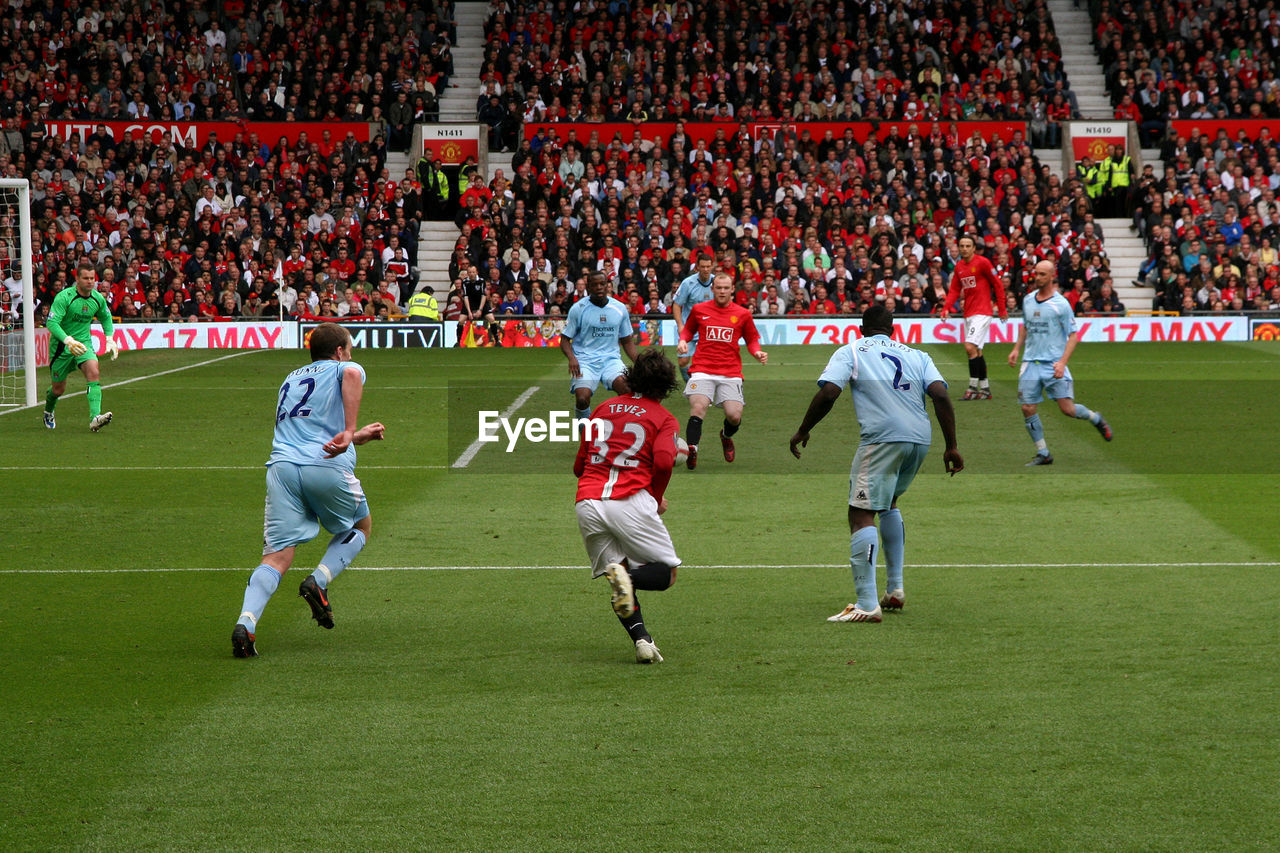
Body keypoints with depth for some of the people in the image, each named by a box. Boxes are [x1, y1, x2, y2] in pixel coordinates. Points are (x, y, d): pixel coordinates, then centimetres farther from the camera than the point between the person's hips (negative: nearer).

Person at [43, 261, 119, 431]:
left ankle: (95, 418, -36)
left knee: (93, 371, -25)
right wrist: (68, 341, -39)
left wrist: (110, 340, 6)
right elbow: (52, 323, -26)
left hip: (84, 342, 3)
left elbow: (106, 317, 19)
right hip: (61, 345, -3)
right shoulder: (64, 297, -20)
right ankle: (48, 412, 44)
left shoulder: (98, 298, -2)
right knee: (59, 389, 7)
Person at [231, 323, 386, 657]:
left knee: (277, 556, -2)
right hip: (328, 467, -4)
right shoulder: (343, 368, 14)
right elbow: (352, 374, -13)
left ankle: (245, 623, -26)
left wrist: (359, 436, 49)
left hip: (282, 465, 4)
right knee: (360, 527, 24)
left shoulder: (291, 379, 33)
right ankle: (319, 582, 1)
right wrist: (349, 432, -18)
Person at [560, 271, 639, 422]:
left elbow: (627, 340, 19)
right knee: (582, 399, -26)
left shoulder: (620, 308, 10)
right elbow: (565, 339, 4)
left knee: (628, 387, -29)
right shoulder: (578, 308, 1)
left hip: (611, 358, 2)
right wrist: (572, 357, -16)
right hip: (585, 360, -2)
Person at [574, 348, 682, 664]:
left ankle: (641, 639, -9)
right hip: (630, 501, -4)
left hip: (587, 504, 4)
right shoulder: (663, 418, 8)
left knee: (616, 572, 13)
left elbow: (579, 466, 21)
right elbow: (663, 460, -10)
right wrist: (657, 500, 6)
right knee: (666, 574, 7)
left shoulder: (603, 409, 21)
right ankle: (628, 577, -24)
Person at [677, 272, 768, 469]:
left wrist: (757, 352, -2)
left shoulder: (742, 314, 8)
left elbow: (751, 339, 18)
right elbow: (688, 329, 25)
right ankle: (692, 451, -22)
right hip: (702, 370, 0)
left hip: (731, 373, 0)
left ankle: (726, 437, 26)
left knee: (734, 416, -9)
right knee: (698, 409, -23)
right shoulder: (699, 310, 8)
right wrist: (683, 341, 4)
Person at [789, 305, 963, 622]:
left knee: (861, 516, -8)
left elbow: (827, 393, -4)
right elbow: (940, 395, 7)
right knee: (889, 503, 29)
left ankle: (867, 605, -20)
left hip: (881, 439, -6)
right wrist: (951, 447, 6)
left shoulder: (850, 352, 10)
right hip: (920, 439, 6)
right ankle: (895, 588, 28)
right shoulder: (916, 355, 21)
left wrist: (803, 431, 8)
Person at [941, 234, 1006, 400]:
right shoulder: (959, 266, 11)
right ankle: (985, 389, 16)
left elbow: (998, 285, -4)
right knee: (976, 351, 9)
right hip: (968, 314, 8)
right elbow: (954, 290, 14)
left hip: (982, 312, -8)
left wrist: (1002, 309, -4)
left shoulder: (982, 263, -9)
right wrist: (946, 308, -2)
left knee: (970, 347, -16)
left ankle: (973, 388, -12)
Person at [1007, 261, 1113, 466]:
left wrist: (1063, 362, -17)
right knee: (1028, 409, -4)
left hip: (1054, 363, -5)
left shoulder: (1061, 304, -8)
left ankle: (1096, 419, 25)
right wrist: (1017, 349, 16)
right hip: (1031, 362, 5)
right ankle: (1043, 454, 7)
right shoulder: (1028, 300, 8)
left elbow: (1073, 335, -7)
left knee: (1067, 409, -7)